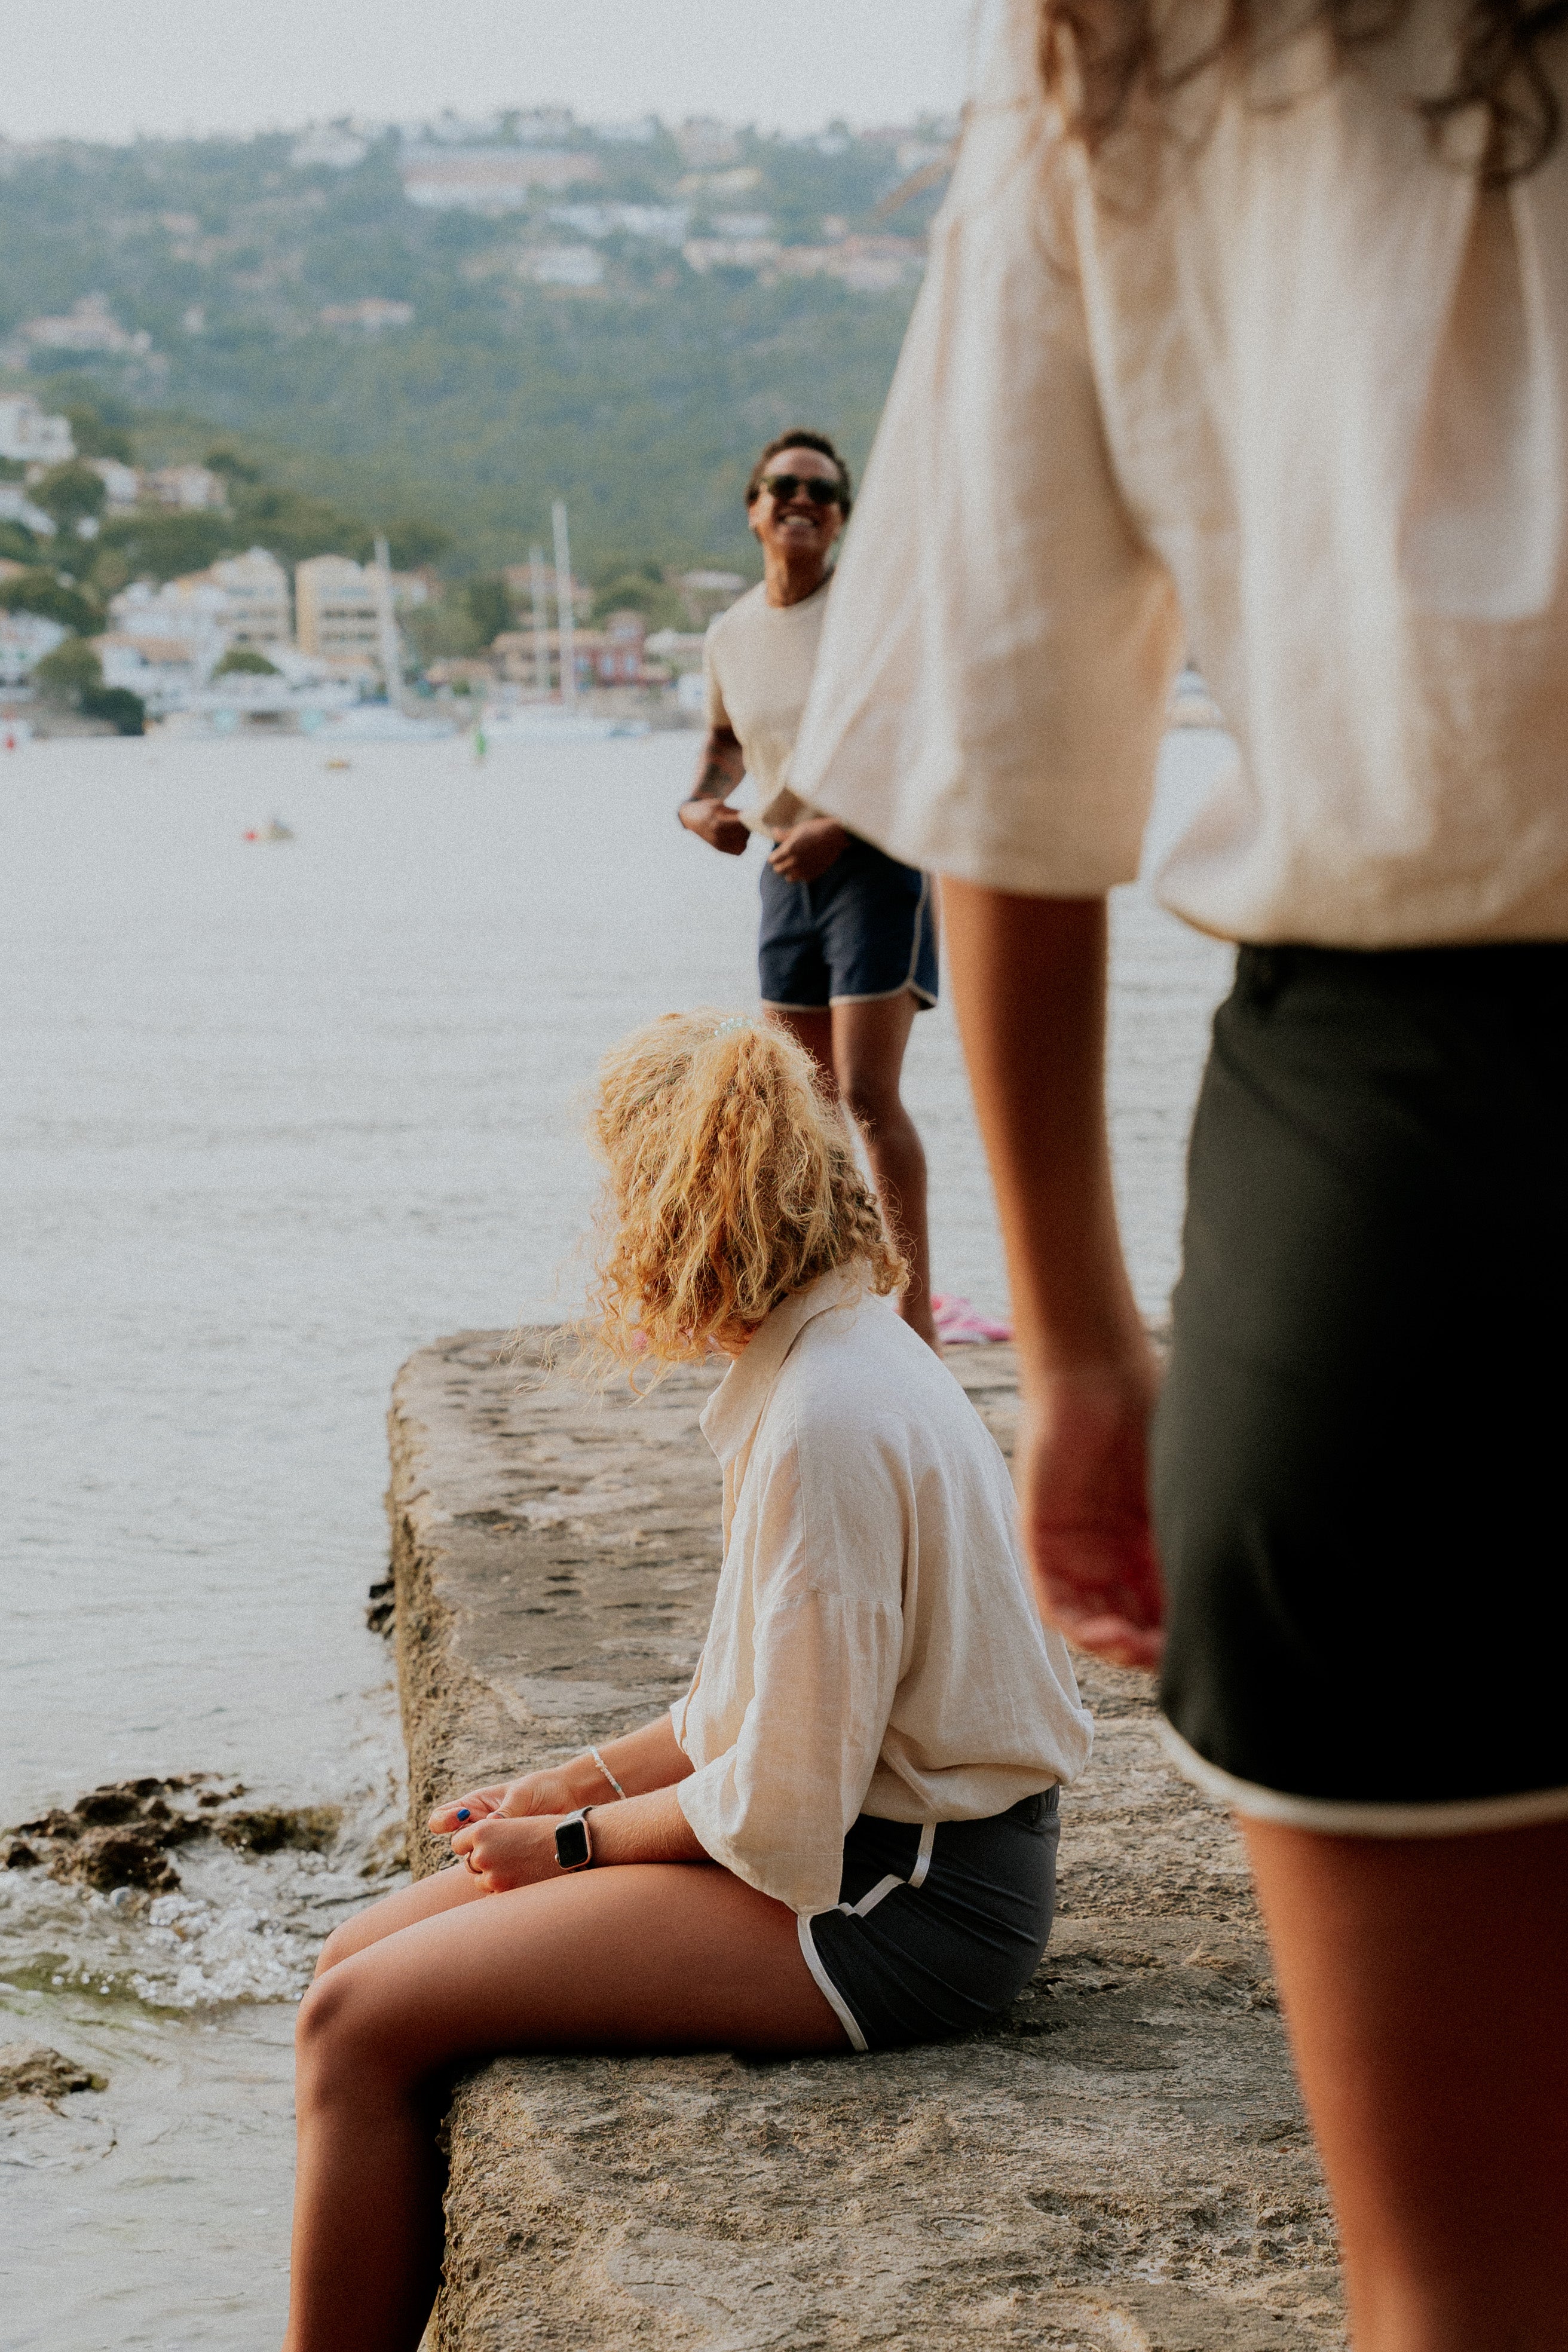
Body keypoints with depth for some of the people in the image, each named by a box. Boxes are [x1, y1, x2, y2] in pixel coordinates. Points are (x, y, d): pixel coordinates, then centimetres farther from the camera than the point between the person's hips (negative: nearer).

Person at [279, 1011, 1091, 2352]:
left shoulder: (825, 1423, -23)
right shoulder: (846, 1352, 9)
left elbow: (783, 1808, -21)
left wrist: (577, 1843, -5)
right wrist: (576, 1784, 9)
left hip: (895, 1909, -10)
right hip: (881, 1841, 10)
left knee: (363, 2027, -12)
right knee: (358, 1964, 6)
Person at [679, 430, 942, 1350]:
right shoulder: (729, 636, 8)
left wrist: (837, 828, -21)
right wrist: (701, 804, 5)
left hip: (878, 862, -6)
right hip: (790, 875, 6)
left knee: (868, 1094, -14)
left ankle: (915, 1309, -9)